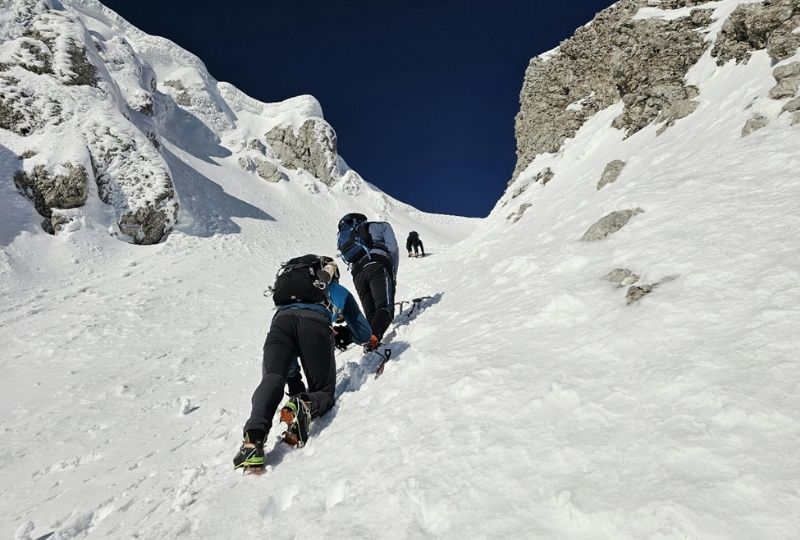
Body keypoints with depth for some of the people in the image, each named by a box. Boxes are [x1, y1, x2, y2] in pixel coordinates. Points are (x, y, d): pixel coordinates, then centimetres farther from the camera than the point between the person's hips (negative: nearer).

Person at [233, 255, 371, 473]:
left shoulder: (288, 276, 45)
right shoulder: (339, 291, 39)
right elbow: (363, 334, 40)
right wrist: (344, 333, 65)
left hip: (281, 318, 2)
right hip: (316, 321, -2)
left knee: (272, 379, -12)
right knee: (324, 392, 6)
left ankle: (253, 440, -40)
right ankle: (305, 407, -29)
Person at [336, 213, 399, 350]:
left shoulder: (344, 238, 38)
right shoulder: (381, 226, 27)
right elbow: (393, 248, 10)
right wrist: (394, 273, 16)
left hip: (357, 274, 4)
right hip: (377, 265, -4)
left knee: (370, 314, 4)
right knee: (385, 307, -16)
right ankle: (373, 337, -39)